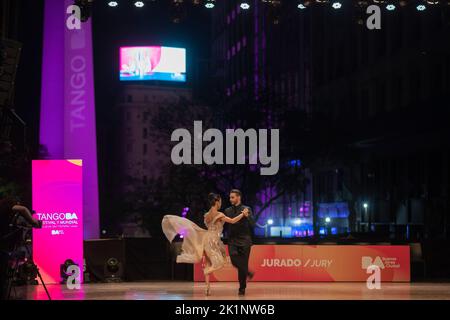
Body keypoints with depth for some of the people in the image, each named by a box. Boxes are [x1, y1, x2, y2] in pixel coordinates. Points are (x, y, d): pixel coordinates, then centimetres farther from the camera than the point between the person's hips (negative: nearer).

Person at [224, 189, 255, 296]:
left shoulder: (247, 209, 0)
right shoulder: (227, 210, 10)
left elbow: (252, 224, -11)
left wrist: (247, 216, -29)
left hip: (244, 240, -2)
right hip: (232, 240, 2)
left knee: (243, 264, -2)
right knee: (235, 261, -19)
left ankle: (242, 288, 12)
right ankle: (247, 273, 11)